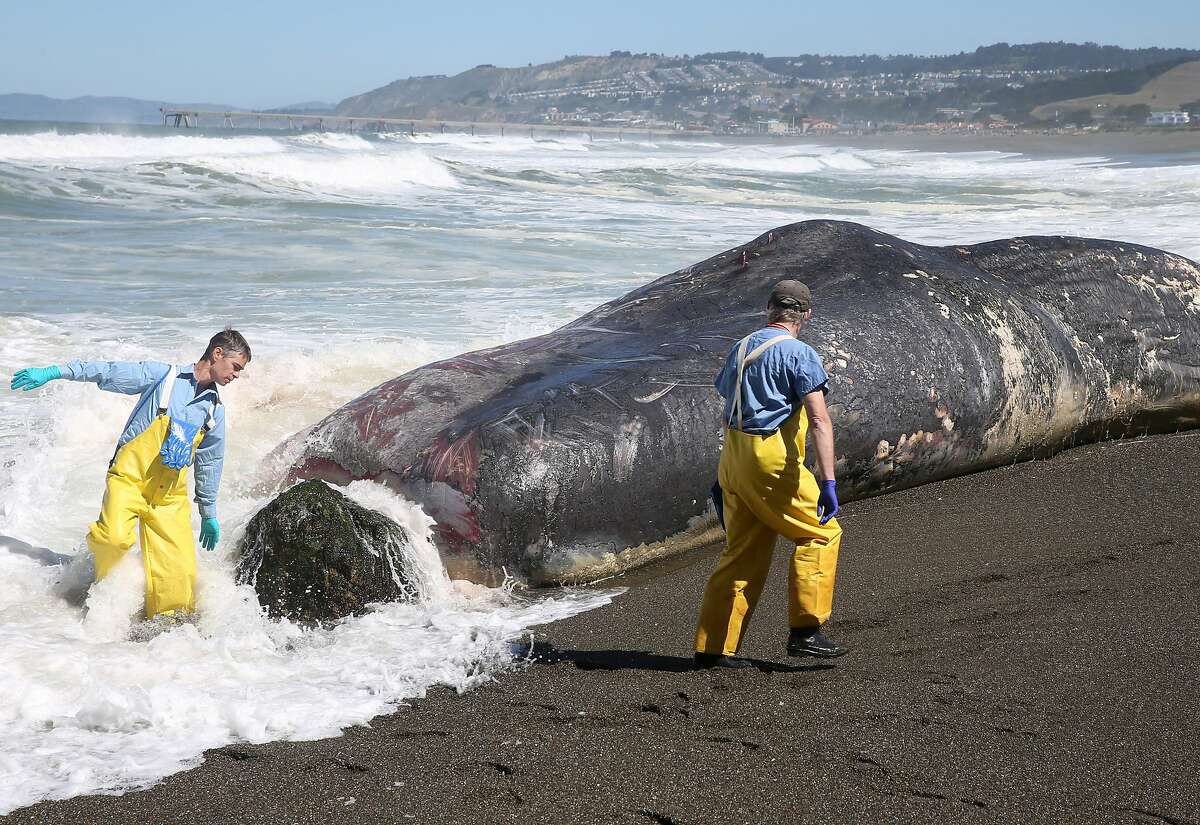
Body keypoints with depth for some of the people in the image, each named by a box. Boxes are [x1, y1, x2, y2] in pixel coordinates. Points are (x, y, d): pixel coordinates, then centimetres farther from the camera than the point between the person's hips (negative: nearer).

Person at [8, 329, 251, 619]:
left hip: (169, 495, 4)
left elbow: (210, 463, 24)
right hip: (130, 477, -4)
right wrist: (51, 373, -6)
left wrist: (209, 514, 26)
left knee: (179, 569, -10)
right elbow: (106, 372, 0)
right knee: (114, 537, -27)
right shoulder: (162, 375, 0)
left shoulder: (215, 410, 15)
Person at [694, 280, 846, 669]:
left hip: (734, 458, 8)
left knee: (743, 554, 12)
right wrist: (828, 482, -20)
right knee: (821, 533, 6)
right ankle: (805, 632, 2)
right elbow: (820, 421, -17)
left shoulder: (741, 349, 16)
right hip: (772, 462, -8)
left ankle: (713, 647, 12)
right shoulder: (798, 353, -8)